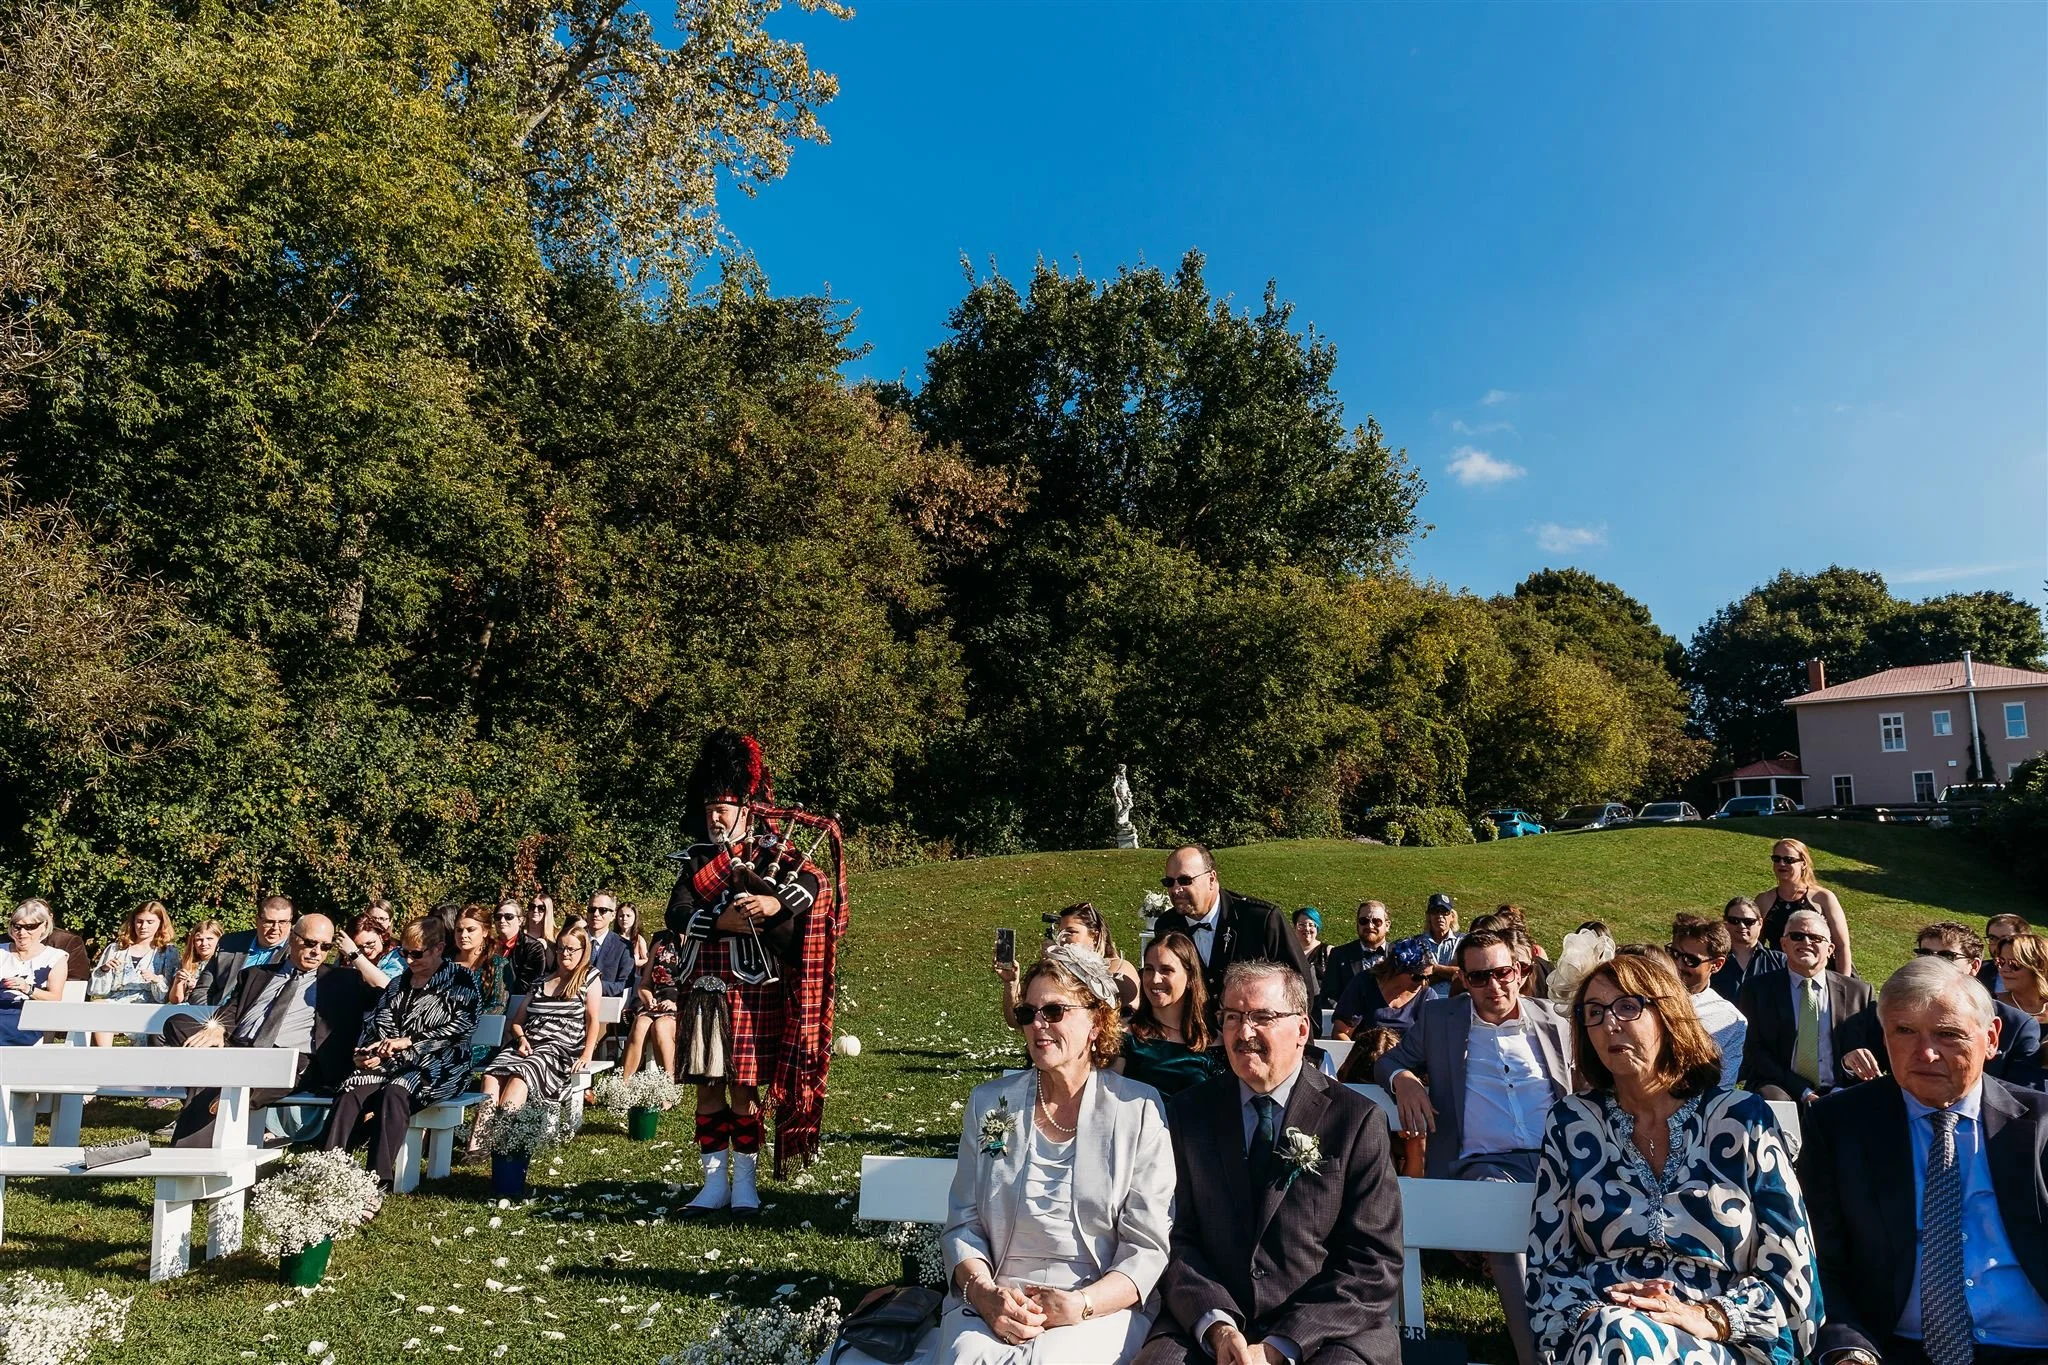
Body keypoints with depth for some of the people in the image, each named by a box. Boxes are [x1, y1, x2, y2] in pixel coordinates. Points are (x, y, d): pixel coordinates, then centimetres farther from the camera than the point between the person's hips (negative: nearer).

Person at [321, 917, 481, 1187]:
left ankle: (380, 1181, -40)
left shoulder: (459, 980, 4)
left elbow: (461, 1027, -9)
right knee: (351, 1091, -25)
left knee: (394, 1094, -34)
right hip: (388, 1064, 6)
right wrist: (365, 1053, -2)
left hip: (436, 1067, -6)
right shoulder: (399, 983, 25)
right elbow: (374, 1023, 20)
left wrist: (408, 1041, -14)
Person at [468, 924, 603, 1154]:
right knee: (492, 1073, -28)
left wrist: (586, 1055, -15)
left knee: (521, 1074, -35)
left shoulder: (590, 979, 10)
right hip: (527, 1046, 4)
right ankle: (477, 1141, -43)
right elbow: (516, 1021, 25)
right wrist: (522, 1038, 2)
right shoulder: (541, 982, 25)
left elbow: (593, 1021, 0)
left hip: (561, 1049, -4)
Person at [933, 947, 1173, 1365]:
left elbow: (1148, 1246, -1)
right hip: (993, 1302, 2)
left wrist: (1081, 1304, -16)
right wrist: (984, 1292, -11)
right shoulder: (988, 1102, 9)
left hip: (1101, 1306, -2)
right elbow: (962, 1223, 9)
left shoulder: (1139, 1110, 0)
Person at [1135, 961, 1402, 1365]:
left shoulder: (1356, 1119, 0)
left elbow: (1375, 1264, -3)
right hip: (1204, 1328, 1)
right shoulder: (1187, 1112, 7)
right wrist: (1216, 1325, -13)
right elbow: (1175, 1237, 4)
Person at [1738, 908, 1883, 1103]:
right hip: (1781, 1087, -1)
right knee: (1773, 1098, -34)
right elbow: (1754, 1050, 2)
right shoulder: (1758, 988, 9)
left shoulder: (1858, 991, 15)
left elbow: (1876, 1051, 13)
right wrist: (1804, 1091, -11)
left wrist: (1851, 1059, -12)